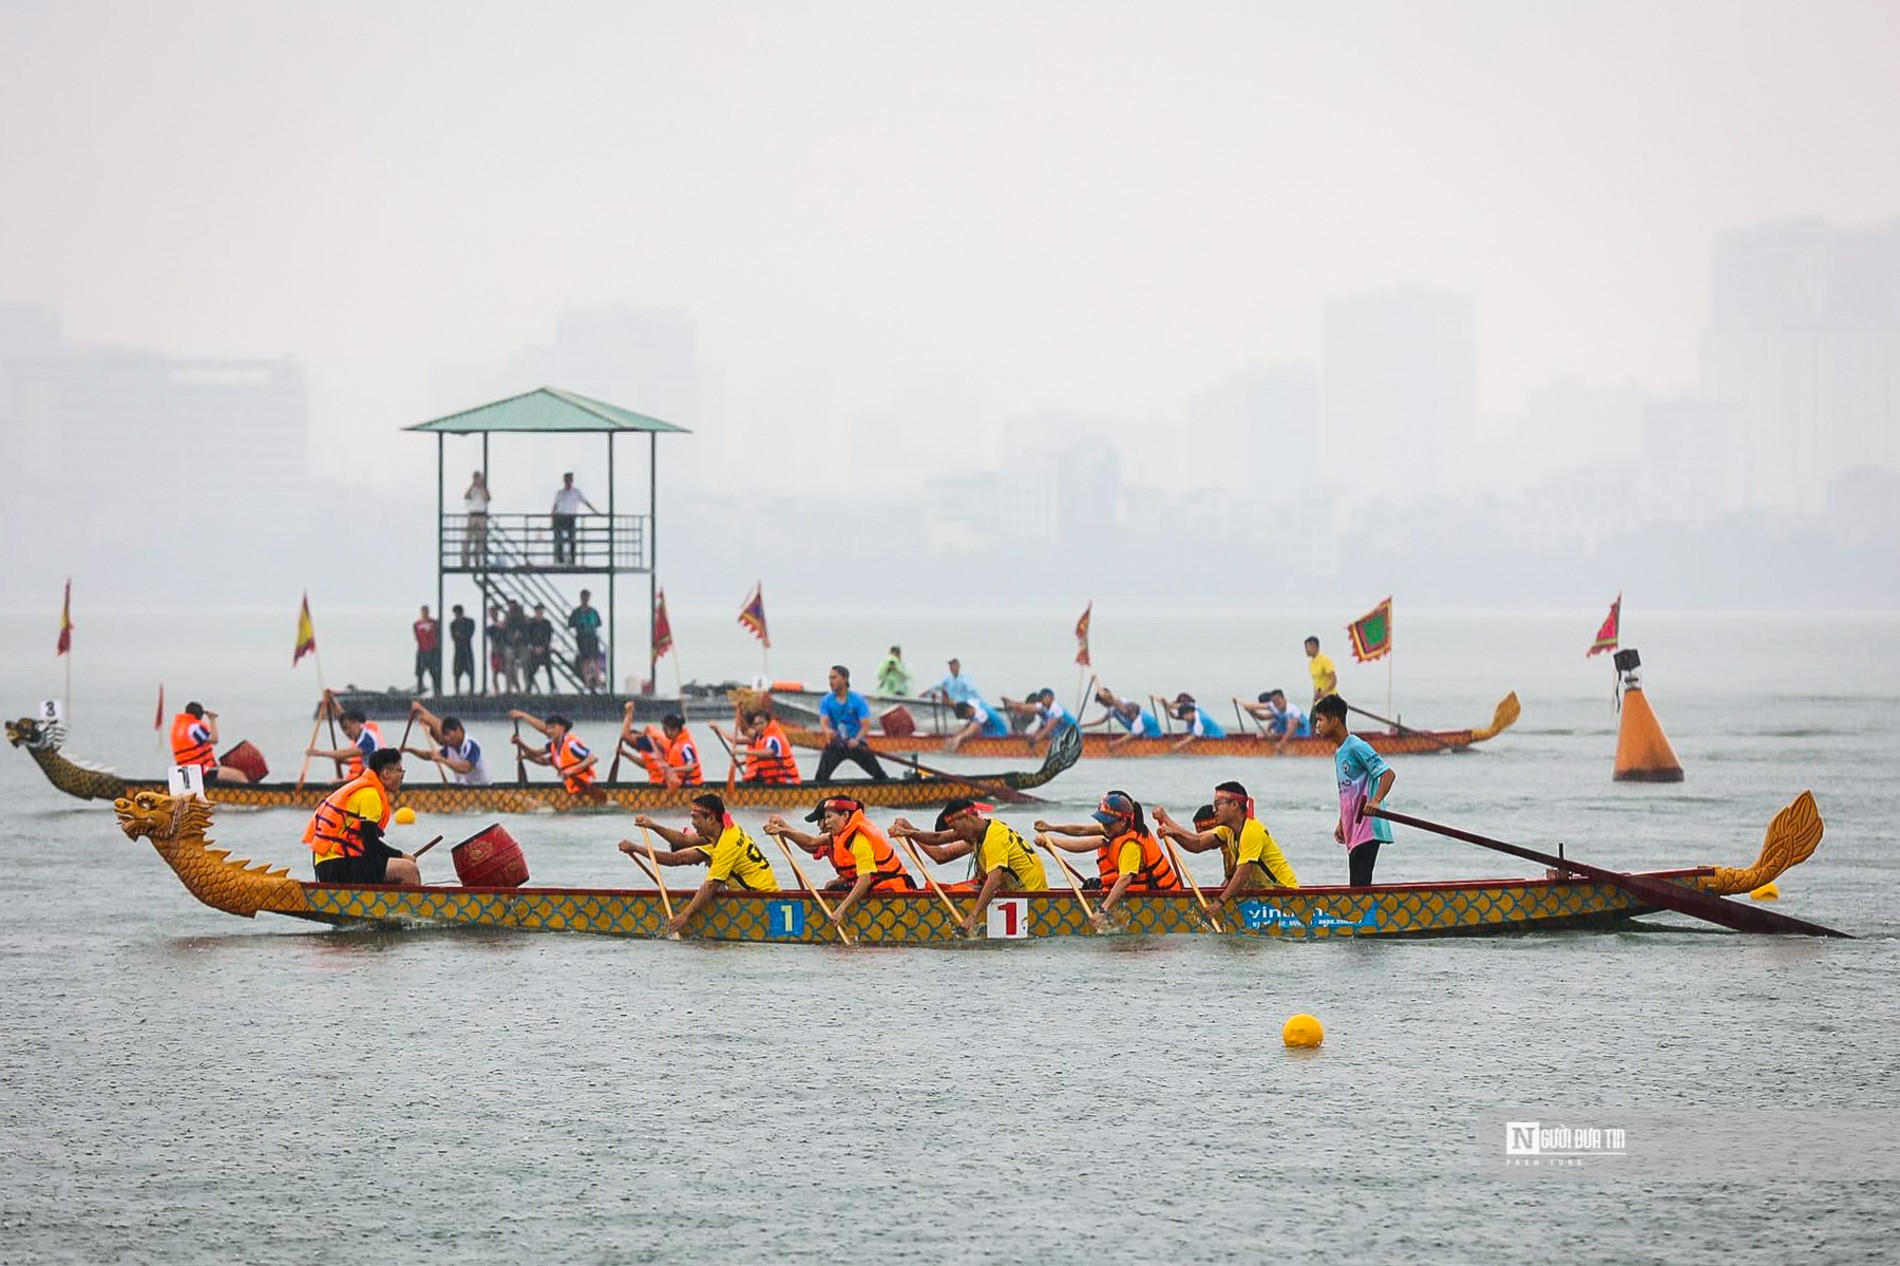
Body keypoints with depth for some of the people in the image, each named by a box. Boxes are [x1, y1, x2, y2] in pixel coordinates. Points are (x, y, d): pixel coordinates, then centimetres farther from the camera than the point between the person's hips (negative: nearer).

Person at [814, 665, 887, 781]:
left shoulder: (858, 700, -6)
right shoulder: (826, 701, 0)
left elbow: (866, 725, -13)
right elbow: (823, 722, -13)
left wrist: (856, 739, -33)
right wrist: (827, 730, -39)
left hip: (856, 742, -1)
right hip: (835, 743, 1)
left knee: (878, 773, -8)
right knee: (822, 776, -15)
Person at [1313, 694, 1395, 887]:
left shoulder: (1357, 747, -12)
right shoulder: (1338, 752, 18)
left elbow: (1389, 774, -17)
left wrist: (1376, 801, -29)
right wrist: (1341, 823, 23)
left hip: (1367, 828, -10)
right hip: (1353, 830, 10)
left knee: (1361, 883, -15)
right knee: (1356, 885, 9)